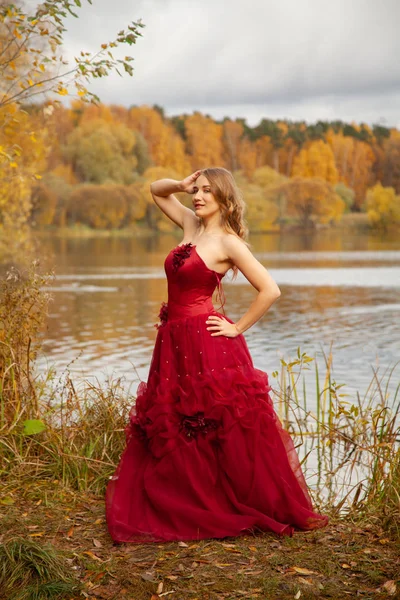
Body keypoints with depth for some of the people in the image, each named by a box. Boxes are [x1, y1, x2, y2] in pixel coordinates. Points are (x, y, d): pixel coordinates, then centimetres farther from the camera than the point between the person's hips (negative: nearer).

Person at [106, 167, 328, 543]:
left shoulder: (229, 242, -10)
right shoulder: (190, 225, 10)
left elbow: (270, 290, -15)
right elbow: (156, 191, 24)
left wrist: (237, 328, -10)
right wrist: (179, 186, 4)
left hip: (206, 344, -8)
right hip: (175, 342, 8)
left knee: (223, 434, -1)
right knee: (170, 437, 12)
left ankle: (250, 512, 14)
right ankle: (185, 513, 24)